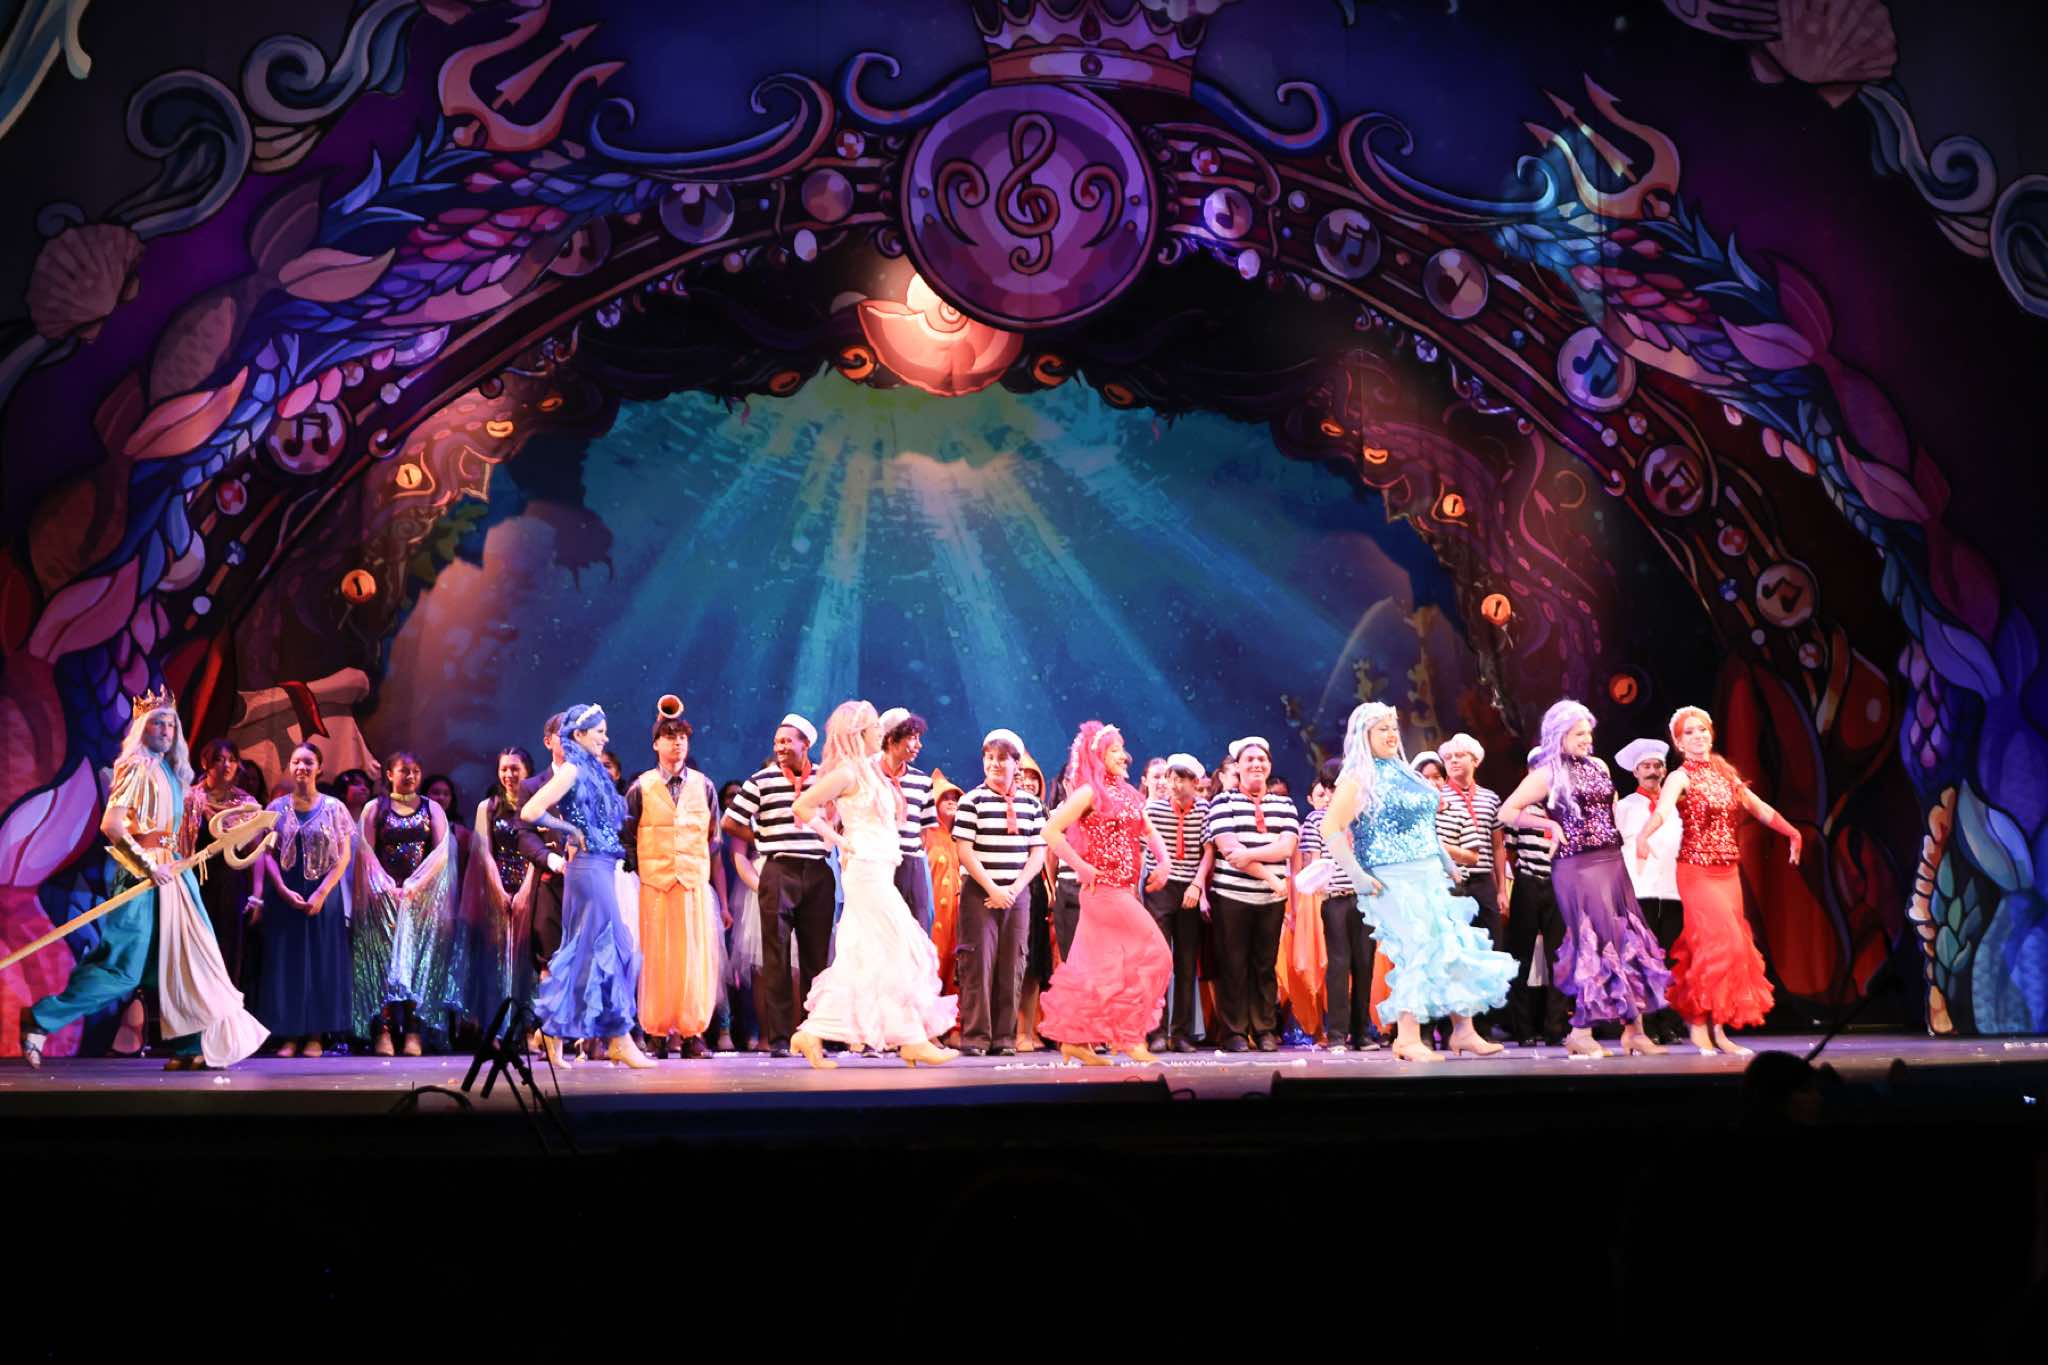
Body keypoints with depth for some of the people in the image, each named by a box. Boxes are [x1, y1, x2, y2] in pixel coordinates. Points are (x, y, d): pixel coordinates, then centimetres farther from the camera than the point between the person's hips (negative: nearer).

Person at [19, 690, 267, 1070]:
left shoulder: (168, 770, 14)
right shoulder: (138, 768, -11)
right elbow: (111, 825, -18)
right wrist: (148, 864, -19)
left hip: (167, 873, 9)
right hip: (142, 877, -9)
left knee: (179, 961, 6)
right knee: (123, 969, -7)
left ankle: (190, 1047, 8)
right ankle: (40, 1019, 5)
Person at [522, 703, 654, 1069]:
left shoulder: (592, 770, 15)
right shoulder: (572, 769, -9)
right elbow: (530, 812, -17)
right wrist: (572, 831, -9)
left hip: (600, 867, 9)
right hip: (590, 866, -9)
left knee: (583, 951, 11)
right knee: (607, 949, -6)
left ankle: (554, 1032, 18)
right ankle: (620, 1042, -2)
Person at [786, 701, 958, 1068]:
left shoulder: (872, 771, 17)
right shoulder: (848, 772, -10)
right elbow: (801, 807, -14)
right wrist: (839, 841, -11)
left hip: (879, 872, 9)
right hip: (866, 870, -9)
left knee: (858, 959, 8)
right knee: (900, 952, -7)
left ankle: (812, 1034, 9)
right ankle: (912, 1040, -2)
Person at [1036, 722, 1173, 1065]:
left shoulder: (1127, 793, 16)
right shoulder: (1089, 792, -9)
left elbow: (1150, 833, 19)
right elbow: (1051, 831, -16)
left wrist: (1163, 862, 1)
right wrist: (1080, 866, -16)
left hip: (1125, 889, 8)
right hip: (1103, 888, -8)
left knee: (1097, 967, 9)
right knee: (1152, 951, -9)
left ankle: (1074, 1038, 14)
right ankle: (1128, 1034, -2)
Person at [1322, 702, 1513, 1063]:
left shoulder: (1406, 774, 17)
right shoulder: (1358, 779, -5)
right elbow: (1331, 830, -13)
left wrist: (1443, 857, 17)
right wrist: (1357, 875, -18)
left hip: (1430, 877, 7)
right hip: (1394, 882, -7)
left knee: (1457, 948, 3)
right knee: (1423, 951, -14)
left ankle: (1463, 1030, 9)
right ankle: (1407, 1038, -7)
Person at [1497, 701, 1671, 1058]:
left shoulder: (1599, 766, 14)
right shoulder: (1547, 774, -4)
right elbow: (1507, 812, -7)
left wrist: (1612, 836, 13)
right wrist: (1551, 824, -8)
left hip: (1611, 861, 7)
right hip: (1578, 866, -7)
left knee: (1630, 938, 3)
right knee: (1598, 942, -9)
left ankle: (1633, 1029, 8)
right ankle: (1581, 1033, -2)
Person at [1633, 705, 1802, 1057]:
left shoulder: (1725, 774, 12)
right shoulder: (1681, 778, -9)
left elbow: (1760, 808, 21)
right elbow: (1662, 810, -28)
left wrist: (1792, 832, 23)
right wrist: (1643, 835, -47)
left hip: (1729, 872, 6)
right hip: (1697, 872, -6)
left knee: (1732, 946, 3)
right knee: (1720, 943, -14)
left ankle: (1708, 1025, 7)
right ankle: (1703, 1024, -5)